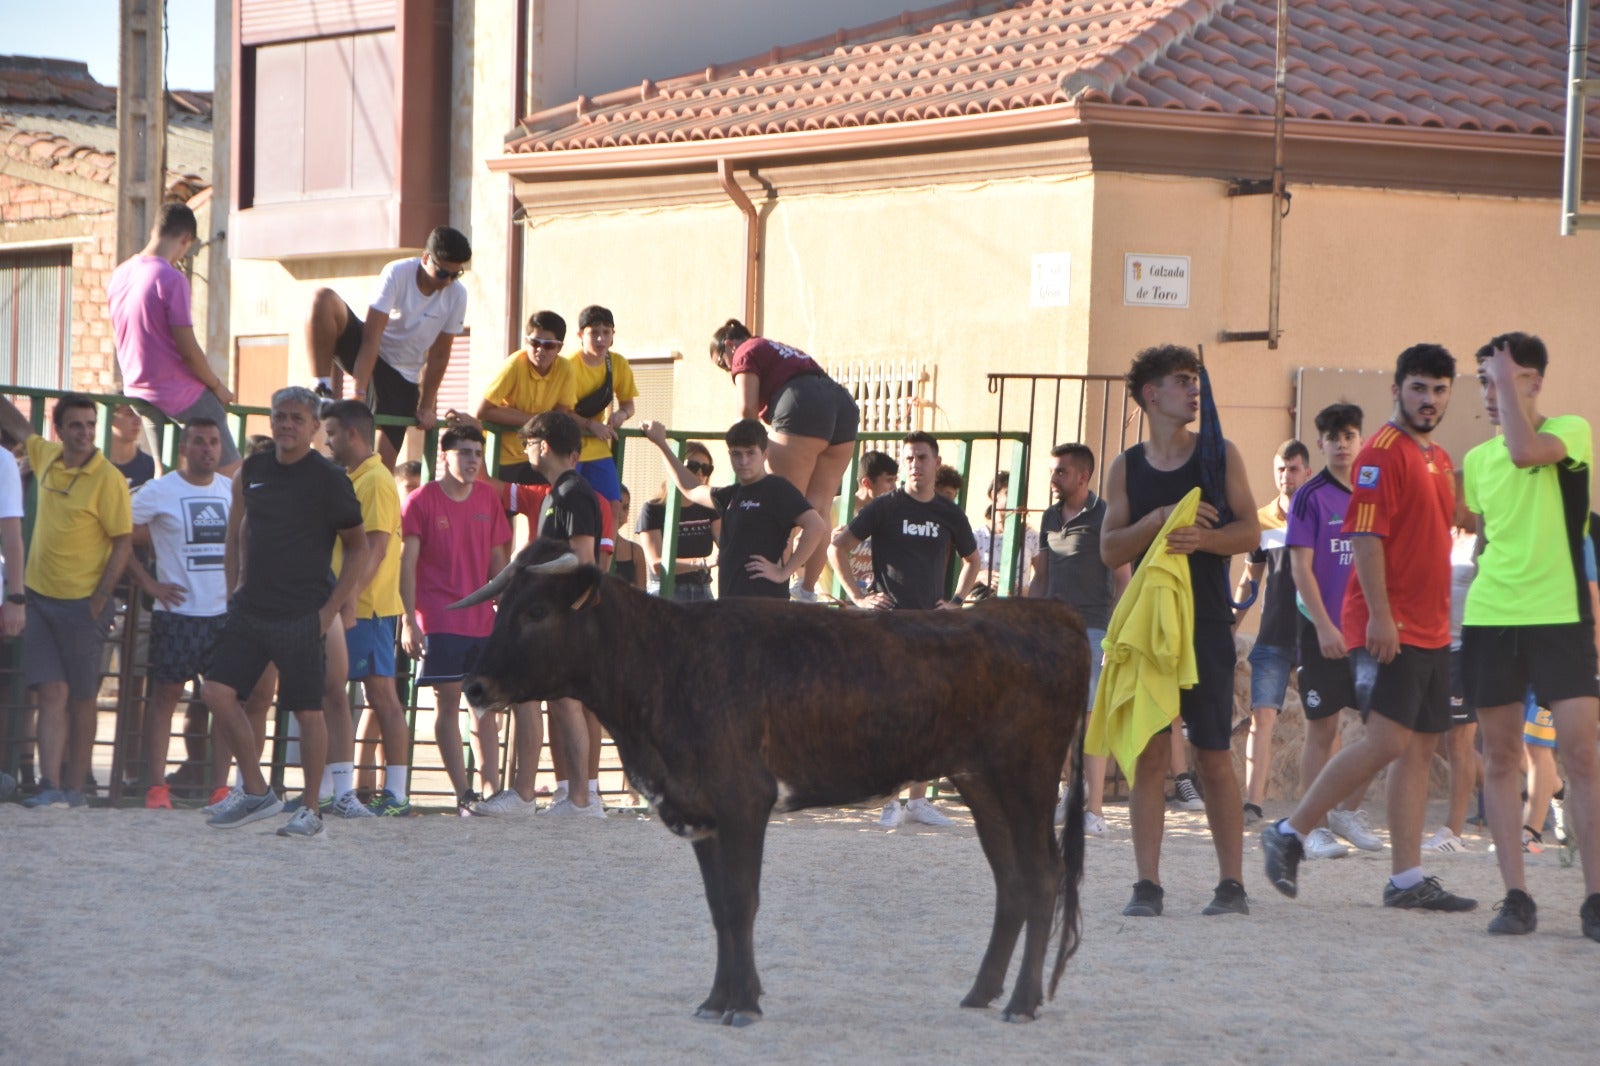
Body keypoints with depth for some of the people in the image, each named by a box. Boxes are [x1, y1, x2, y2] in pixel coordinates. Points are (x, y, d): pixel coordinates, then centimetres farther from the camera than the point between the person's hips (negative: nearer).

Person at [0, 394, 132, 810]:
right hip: (40, 598, 5)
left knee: (80, 698, 4)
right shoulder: (46, 457, 6)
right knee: (51, 692, -3)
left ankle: (75, 788, 10)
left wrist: (99, 599, -14)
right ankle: (51, 787, -10)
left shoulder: (108, 478, -11)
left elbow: (123, 541, -10)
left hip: (81, 604, -5)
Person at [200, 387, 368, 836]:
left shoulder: (328, 479, -6)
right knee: (217, 690, -6)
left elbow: (359, 548, -3)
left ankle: (310, 810, 10)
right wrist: (236, 588, 13)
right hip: (250, 609, 5)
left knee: (308, 711, 0)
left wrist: (332, 608, -9)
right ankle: (255, 790, 6)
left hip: (303, 616, -5)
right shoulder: (252, 471, 9)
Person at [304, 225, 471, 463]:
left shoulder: (456, 296, -10)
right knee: (324, 299, -29)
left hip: (402, 376, 2)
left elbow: (438, 356, -2)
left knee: (383, 461, -12)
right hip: (364, 355, -2)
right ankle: (323, 389, -22)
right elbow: (371, 336, -26)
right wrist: (358, 394, -32)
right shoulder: (397, 274, -20)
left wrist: (426, 406, -3)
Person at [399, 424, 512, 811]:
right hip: (439, 619, -4)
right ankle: (464, 794, -2)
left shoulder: (487, 498, 9)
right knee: (447, 701, -4)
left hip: (482, 620, 5)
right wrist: (409, 621, -12)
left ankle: (492, 790, 6)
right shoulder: (421, 500, -4)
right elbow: (407, 562, -6)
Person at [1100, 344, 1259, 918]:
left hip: (1206, 624, -1)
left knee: (1214, 756, 0)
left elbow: (1249, 531, 1)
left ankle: (1232, 882, 6)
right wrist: (1159, 520, -14)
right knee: (1149, 752, -2)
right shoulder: (1127, 468, 9)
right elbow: (1109, 549, 3)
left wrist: (1201, 538, -18)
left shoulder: (1219, 454, 5)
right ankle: (1147, 883, 0)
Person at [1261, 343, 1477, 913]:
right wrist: (1379, 614, -23)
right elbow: (1366, 536, -16)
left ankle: (1408, 878, 6)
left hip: (1430, 628, 9)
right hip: (1390, 627, -9)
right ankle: (1289, 834, -6)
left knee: (1419, 750, 5)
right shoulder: (1384, 452, -9)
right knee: (1388, 742, -15)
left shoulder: (1439, 459, 18)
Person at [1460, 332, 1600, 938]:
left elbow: (1526, 451, -22)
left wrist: (1509, 378, -12)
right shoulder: (1477, 459, 14)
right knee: (1500, 756, 2)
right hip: (1490, 617, 5)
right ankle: (1515, 897, 6)